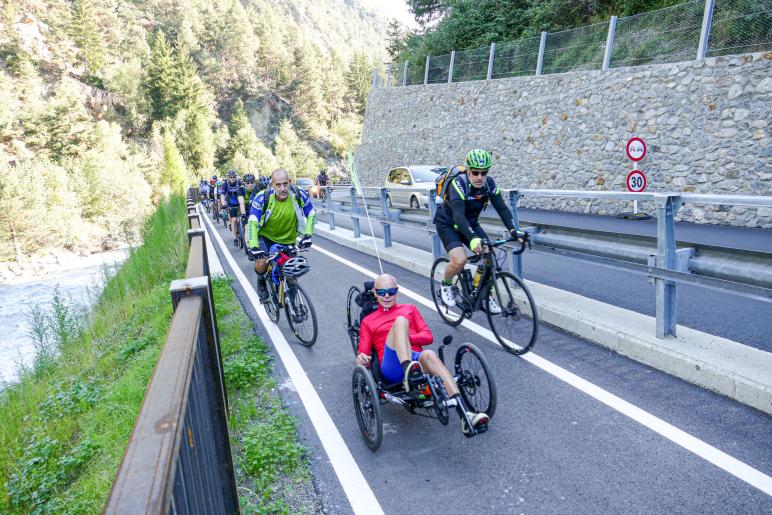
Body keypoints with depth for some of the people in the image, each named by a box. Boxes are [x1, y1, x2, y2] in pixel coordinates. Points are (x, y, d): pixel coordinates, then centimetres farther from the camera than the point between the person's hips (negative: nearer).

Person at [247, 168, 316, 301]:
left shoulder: (298, 195, -22)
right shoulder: (263, 197, -28)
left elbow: (312, 214, -8)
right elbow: (252, 222, -31)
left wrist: (307, 234, -22)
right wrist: (253, 245, -43)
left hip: (288, 240, 2)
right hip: (266, 236, -2)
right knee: (261, 264, -24)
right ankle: (261, 281, 13)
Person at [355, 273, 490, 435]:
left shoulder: (410, 309, 27)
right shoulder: (368, 321, 23)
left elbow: (428, 336, 17)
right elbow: (363, 353, 13)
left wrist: (406, 337, -1)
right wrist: (361, 359, -12)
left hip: (416, 360, 2)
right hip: (392, 366, -2)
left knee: (429, 354, -37)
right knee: (400, 320, -25)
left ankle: (465, 416, -52)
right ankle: (409, 373, -52)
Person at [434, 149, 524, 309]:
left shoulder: (489, 183, -14)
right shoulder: (458, 183, -30)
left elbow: (502, 208, -18)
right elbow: (458, 215, -42)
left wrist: (513, 231, -33)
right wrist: (473, 239, -56)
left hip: (470, 223, 5)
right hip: (448, 224, -5)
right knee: (460, 259, -27)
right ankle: (446, 285, 5)